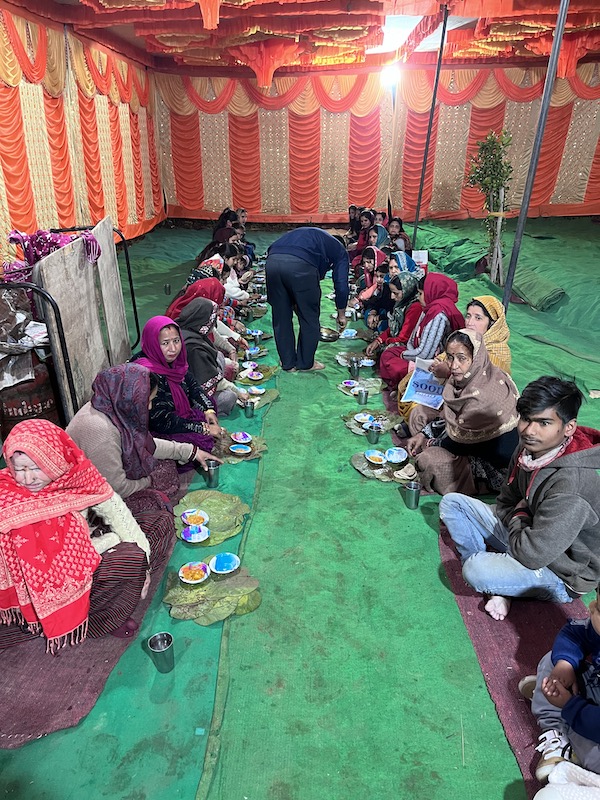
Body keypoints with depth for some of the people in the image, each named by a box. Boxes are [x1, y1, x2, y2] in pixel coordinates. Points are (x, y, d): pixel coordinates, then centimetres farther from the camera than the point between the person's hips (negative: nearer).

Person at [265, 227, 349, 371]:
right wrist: (341, 315, 31)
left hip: (272, 260, 6)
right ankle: (305, 363, 24)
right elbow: (341, 284, 18)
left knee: (281, 316, 18)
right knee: (309, 318, 13)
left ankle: (288, 363, 27)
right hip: (300, 264, -5)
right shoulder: (339, 250, 27)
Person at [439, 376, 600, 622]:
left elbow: (532, 555, -31)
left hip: (562, 575, -8)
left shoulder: (571, 485, -35)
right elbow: (505, 503, 6)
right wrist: (518, 516, -14)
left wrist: (518, 518, -13)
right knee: (452, 503, 1)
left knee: (475, 570, -33)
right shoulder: (530, 448, -10)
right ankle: (495, 587, -3)